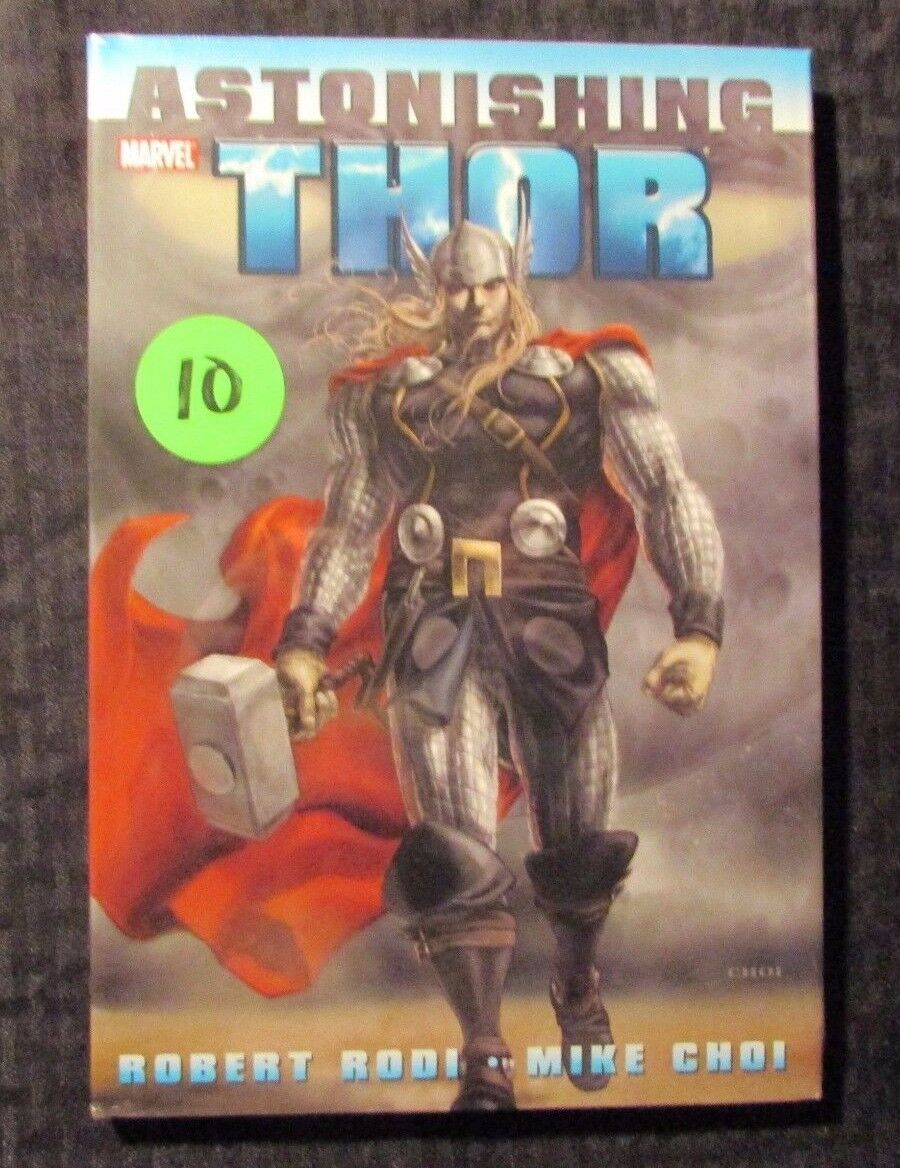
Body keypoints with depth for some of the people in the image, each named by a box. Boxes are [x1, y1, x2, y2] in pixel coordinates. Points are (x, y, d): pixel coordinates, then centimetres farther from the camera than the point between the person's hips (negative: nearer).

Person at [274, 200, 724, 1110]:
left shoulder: (587, 377, 5)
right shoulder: (386, 396, 12)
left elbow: (667, 494, -5)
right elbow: (346, 530, 13)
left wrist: (698, 626, -19)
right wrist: (304, 643, 1)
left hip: (552, 626, 0)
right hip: (436, 632, 1)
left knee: (575, 845, 9)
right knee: (451, 855, -7)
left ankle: (578, 988, 39)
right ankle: (484, 1063, 7)